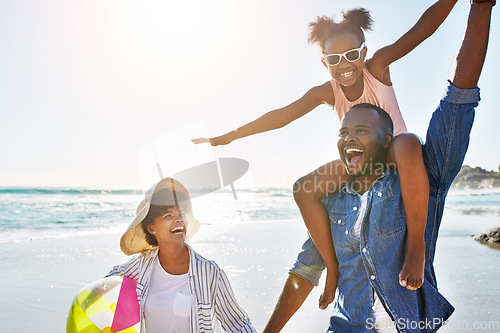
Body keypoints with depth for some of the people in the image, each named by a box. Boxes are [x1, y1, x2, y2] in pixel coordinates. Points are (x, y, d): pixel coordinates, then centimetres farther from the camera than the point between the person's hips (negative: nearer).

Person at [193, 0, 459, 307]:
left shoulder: (378, 67, -15)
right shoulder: (327, 92, -9)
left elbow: (422, 29, -23)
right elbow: (283, 115, -12)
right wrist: (231, 136, -14)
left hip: (395, 154, -3)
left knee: (408, 144, -42)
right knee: (304, 189, -17)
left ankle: (416, 244, -33)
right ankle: (334, 270, -9)